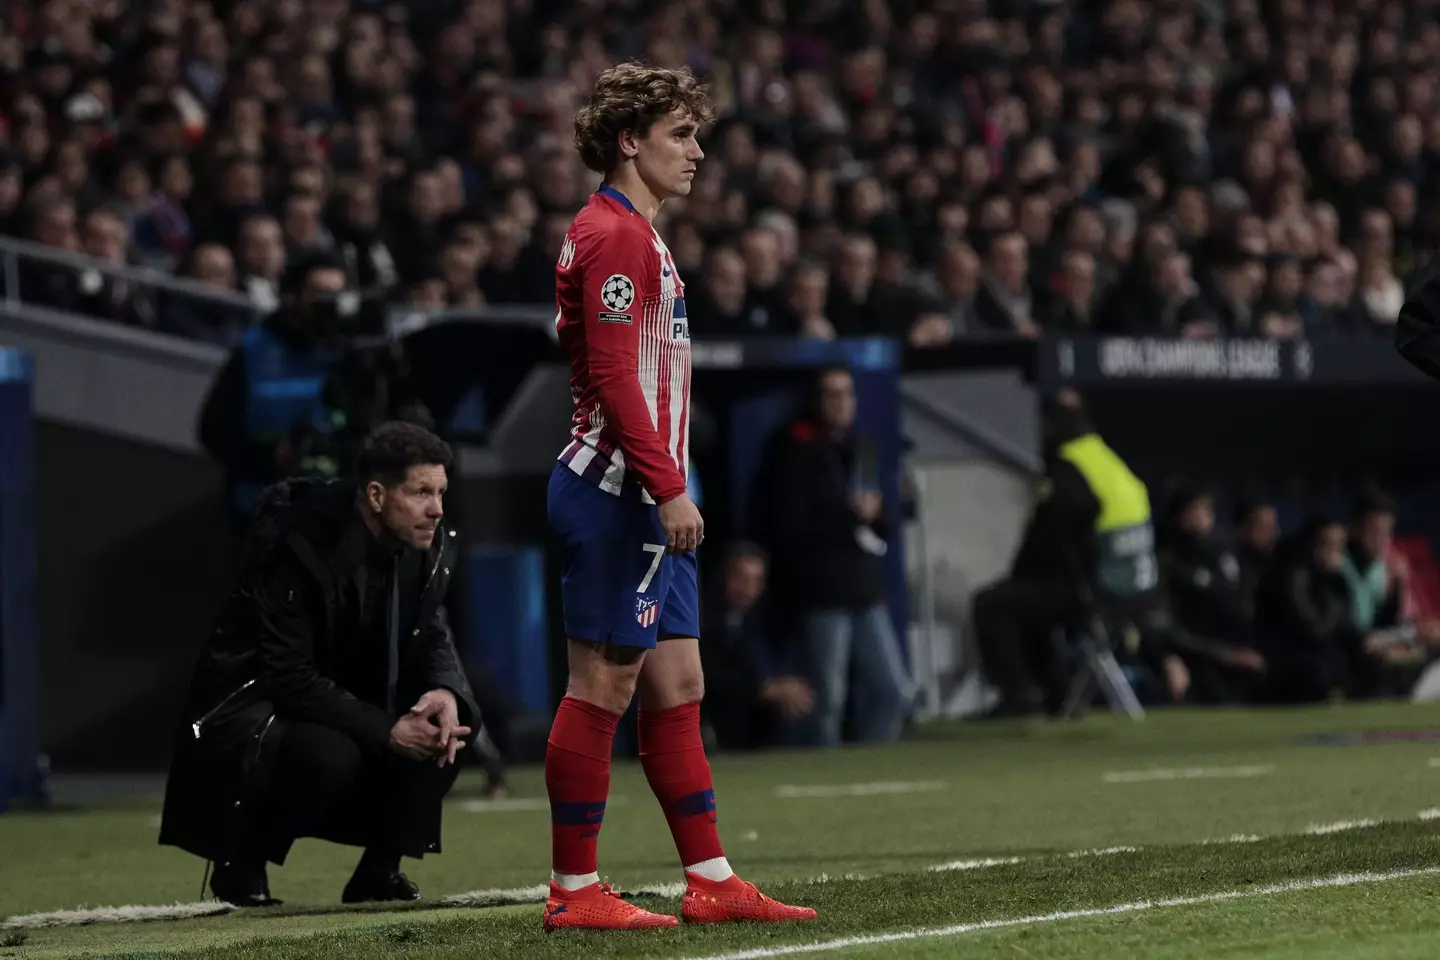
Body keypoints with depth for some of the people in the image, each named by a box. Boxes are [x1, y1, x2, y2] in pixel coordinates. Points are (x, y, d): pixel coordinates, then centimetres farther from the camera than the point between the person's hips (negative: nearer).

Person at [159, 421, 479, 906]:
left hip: (341, 696, 7)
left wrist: (447, 693, -23)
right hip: (251, 700, -7)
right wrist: (386, 730, -34)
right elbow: (289, 677, -29)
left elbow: (430, 639, 2)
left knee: (448, 724, -14)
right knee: (330, 753, -37)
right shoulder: (299, 548, -28)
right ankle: (240, 863, -11)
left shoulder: (427, 547, -6)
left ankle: (380, 868, 0)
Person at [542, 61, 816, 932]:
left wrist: (668, 487, 18)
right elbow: (614, 376, -20)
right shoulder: (613, 235, -13)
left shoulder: (638, 236, 20)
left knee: (676, 684, 10)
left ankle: (711, 880, 13)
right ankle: (575, 890, -3)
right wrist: (667, 487, -23)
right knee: (605, 682, -7)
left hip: (647, 500, 10)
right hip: (617, 493, -10)